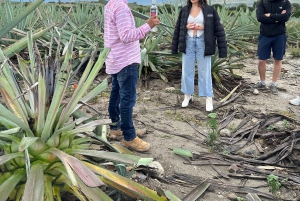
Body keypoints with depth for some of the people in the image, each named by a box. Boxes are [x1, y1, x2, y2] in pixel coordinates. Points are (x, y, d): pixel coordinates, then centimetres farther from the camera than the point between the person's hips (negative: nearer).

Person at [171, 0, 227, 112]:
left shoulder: (210, 10, -4)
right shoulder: (184, 10, 4)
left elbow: (219, 29, -4)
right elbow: (177, 29, 10)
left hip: (202, 44, -3)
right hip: (188, 43, 3)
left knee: (205, 72, 3)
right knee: (187, 71, 9)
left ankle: (209, 99, 13)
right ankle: (187, 96, 26)